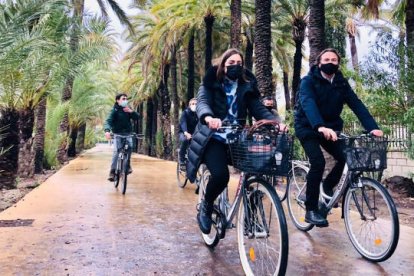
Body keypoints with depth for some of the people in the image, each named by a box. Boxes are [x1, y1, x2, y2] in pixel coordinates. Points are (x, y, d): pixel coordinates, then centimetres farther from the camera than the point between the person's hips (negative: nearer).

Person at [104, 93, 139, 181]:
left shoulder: (128, 109, 7)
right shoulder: (115, 110, -7)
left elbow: (137, 117, -1)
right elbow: (108, 121, -20)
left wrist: (131, 111, -21)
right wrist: (107, 131, -40)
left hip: (128, 133, 3)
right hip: (118, 134, -3)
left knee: (129, 147, -18)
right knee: (116, 151, -15)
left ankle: (127, 165, 2)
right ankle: (112, 171, -9)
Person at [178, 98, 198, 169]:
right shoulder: (185, 112, -12)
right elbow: (183, 123, -30)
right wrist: (186, 133, -50)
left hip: (193, 133, 4)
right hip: (183, 133, -4)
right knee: (185, 139, -37)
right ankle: (182, 160, -22)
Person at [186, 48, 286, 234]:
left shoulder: (246, 86, 13)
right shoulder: (211, 83, 4)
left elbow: (258, 109, 2)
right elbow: (202, 102, -15)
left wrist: (276, 122, -19)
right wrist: (209, 118, -39)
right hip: (214, 137, -3)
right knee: (221, 174, -28)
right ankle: (206, 207, 4)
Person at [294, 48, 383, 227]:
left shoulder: (341, 83, 0)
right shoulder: (308, 81, -14)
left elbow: (357, 105, -10)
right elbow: (308, 104, -33)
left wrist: (372, 127, -26)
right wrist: (321, 127, -51)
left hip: (330, 127, 5)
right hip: (308, 127, -5)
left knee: (346, 157, -12)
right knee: (318, 162, -22)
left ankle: (328, 186, 17)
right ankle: (311, 210, -10)